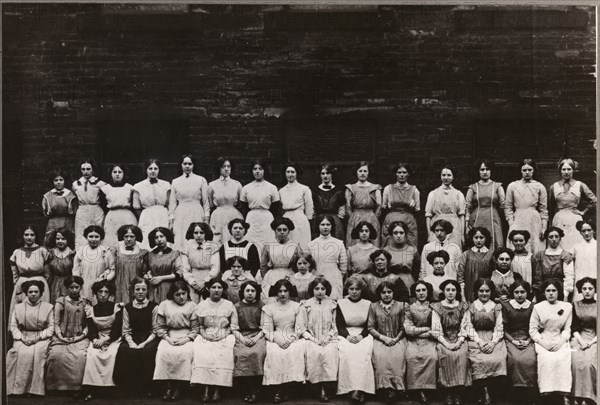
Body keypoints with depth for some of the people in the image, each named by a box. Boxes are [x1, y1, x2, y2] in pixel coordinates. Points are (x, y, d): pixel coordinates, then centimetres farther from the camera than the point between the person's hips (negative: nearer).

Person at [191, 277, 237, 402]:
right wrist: (205, 335, -7)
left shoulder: (229, 305, 9)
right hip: (206, 338, 1)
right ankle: (206, 388, -27)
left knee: (223, 354, -32)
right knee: (203, 354, -31)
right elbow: (199, 326, 12)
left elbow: (233, 326, 7)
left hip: (224, 337, -1)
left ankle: (218, 388, -26)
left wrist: (223, 335, -8)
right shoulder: (202, 305, 11)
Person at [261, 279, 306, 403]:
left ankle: (284, 389, -21)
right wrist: (277, 339, -16)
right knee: (274, 353, -32)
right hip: (275, 339, 0)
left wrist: (291, 339, -14)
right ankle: (278, 390, -23)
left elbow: (299, 328, 4)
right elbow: (267, 330, 2)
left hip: (293, 339, 1)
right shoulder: (269, 307, 9)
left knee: (295, 352, -31)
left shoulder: (297, 306, 11)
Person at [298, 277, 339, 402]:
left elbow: (335, 326, 10)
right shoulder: (306, 305, 8)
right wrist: (313, 339, -9)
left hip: (329, 339, 0)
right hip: (311, 339, 0)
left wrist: (327, 337, -7)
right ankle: (320, 387, -23)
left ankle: (326, 389, -25)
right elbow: (302, 328, 4)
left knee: (329, 352, -31)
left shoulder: (332, 305, 11)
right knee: (315, 352, -32)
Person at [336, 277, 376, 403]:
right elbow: (339, 325, 5)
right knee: (347, 352, -33)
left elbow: (369, 325, 7)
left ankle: (358, 390, -38)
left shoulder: (368, 304, 13)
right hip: (345, 336, 0)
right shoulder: (341, 303, 11)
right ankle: (351, 389, -33)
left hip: (363, 335, 0)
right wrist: (348, 336, -14)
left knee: (363, 352, -33)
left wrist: (361, 336, -12)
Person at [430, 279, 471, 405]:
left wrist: (459, 341, -12)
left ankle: (458, 395, -19)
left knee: (462, 354, -29)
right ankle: (449, 394, -17)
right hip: (443, 341, -1)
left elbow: (465, 327, 4)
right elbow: (436, 330, -1)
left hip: (459, 340, 1)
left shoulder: (463, 307, 10)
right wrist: (446, 343, -14)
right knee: (446, 355, -30)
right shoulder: (437, 307, 5)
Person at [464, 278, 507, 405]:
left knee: (497, 360, -29)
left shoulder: (497, 307, 13)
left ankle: (488, 389, -12)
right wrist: (480, 342, -12)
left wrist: (493, 343, -13)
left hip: (494, 340, 1)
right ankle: (485, 392, -13)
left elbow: (499, 328, 5)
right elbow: (469, 328, 3)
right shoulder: (471, 307, 11)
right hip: (476, 340, -1)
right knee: (479, 361, -29)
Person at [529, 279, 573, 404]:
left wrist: (560, 342, -10)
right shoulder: (538, 307, 6)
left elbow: (567, 328, 7)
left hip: (560, 341, 1)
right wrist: (543, 343, -10)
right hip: (542, 341, -1)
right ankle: (546, 394, -27)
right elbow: (533, 329, 4)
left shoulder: (567, 307, 10)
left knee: (563, 359, -30)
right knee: (547, 359, -31)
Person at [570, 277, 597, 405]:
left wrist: (591, 342, -9)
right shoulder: (575, 306, 14)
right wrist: (581, 341, -10)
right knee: (577, 362, -28)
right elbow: (574, 327, 6)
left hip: (595, 340, -1)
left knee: (589, 362, -29)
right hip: (579, 339, 1)